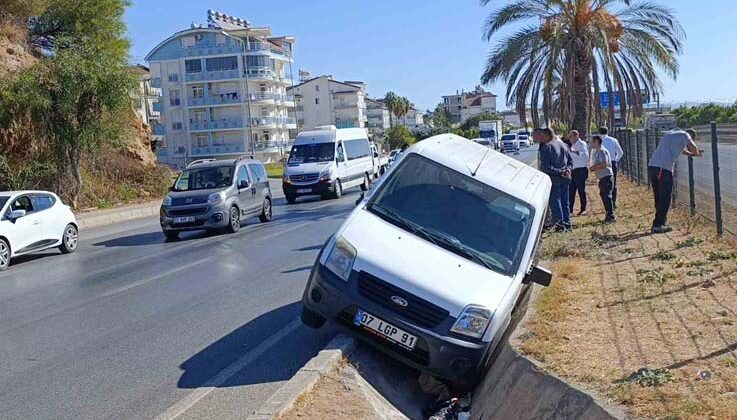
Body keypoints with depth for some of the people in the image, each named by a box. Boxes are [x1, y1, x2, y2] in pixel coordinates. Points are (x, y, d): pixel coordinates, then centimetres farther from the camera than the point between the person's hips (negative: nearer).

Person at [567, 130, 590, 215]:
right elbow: (569, 157, 27)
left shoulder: (582, 144, -9)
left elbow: (585, 155, -25)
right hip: (573, 170, 8)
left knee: (581, 190, -3)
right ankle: (569, 209, 12)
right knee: (571, 190, 7)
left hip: (581, 170, -8)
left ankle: (584, 209, 5)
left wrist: (574, 151, -34)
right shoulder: (572, 145, 17)